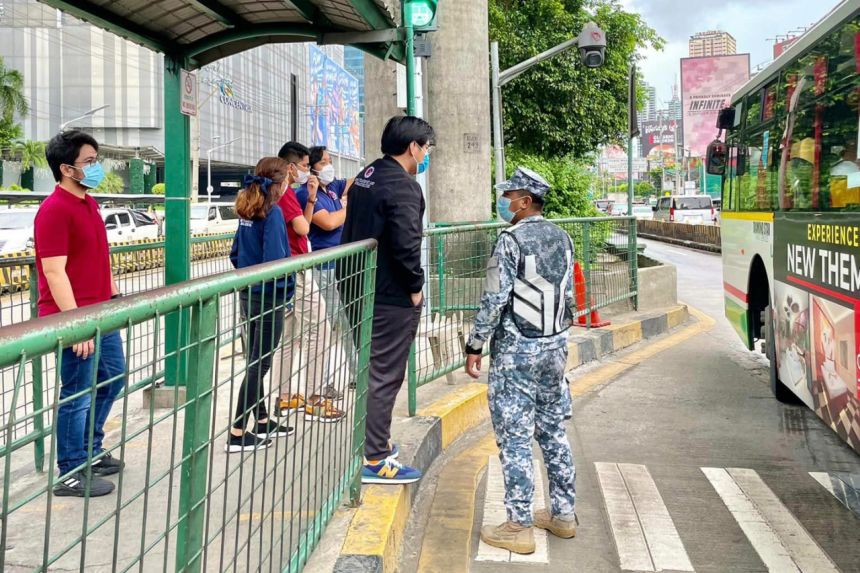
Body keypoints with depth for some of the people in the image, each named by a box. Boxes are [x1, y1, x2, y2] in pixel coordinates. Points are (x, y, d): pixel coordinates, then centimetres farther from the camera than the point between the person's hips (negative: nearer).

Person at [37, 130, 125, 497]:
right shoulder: (54, 210, -18)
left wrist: (114, 294, 19)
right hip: (74, 318, -10)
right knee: (78, 395, -1)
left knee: (113, 377, 21)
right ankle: (70, 474, 12)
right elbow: (54, 272, -23)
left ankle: (91, 451, 36)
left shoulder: (89, 203, 11)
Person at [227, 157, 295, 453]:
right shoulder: (272, 212, -17)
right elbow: (274, 260, -24)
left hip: (248, 295, 9)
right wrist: (287, 284, -9)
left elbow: (236, 254, 13)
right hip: (269, 299, -8)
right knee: (259, 365, -1)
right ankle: (237, 434, 2)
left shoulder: (248, 211, 7)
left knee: (256, 361, 17)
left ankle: (262, 422, 30)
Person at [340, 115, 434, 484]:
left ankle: (373, 441, 35)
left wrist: (353, 276, 18)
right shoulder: (403, 187, -18)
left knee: (368, 369, 21)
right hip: (391, 298, -10)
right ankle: (374, 460, 4)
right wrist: (415, 286, -13)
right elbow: (406, 244, -26)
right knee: (384, 376, -2)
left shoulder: (365, 177, 12)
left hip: (356, 289, 10)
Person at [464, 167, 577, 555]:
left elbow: (494, 300, -18)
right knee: (553, 431, 15)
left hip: (516, 352, -8)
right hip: (555, 348, 8)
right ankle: (563, 514, 24)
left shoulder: (512, 240, -15)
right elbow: (568, 296, 13)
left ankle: (519, 527, 4)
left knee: (514, 438, -1)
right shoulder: (562, 238, 8)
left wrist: (475, 345, -10)